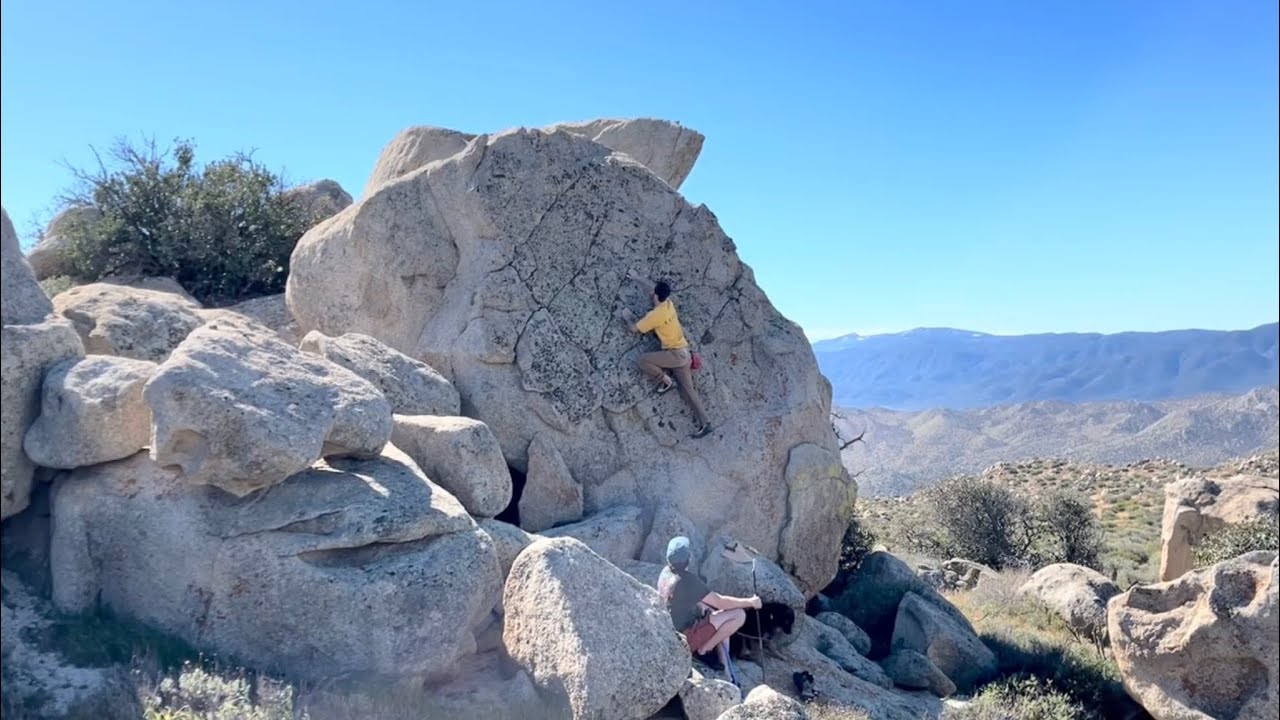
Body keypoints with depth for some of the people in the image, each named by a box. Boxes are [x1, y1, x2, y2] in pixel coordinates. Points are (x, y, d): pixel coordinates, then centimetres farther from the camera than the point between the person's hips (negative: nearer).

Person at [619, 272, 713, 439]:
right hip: (683, 353, 9)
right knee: (688, 389, 9)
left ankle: (665, 381, 1)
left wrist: (627, 316, 11)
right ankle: (705, 423, 6)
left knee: (644, 360, -13)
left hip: (676, 354, -9)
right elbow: (657, 289, 28)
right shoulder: (668, 304, 7)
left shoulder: (655, 314, -17)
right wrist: (638, 278, 36)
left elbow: (634, 328, -9)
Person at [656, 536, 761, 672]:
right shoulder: (687, 580, -24)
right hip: (685, 637, -9)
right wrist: (750, 602, -7)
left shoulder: (666, 573, 1)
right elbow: (720, 602, -19)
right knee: (739, 614, -14)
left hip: (671, 632, 9)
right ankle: (704, 649, -3)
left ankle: (725, 668, 19)